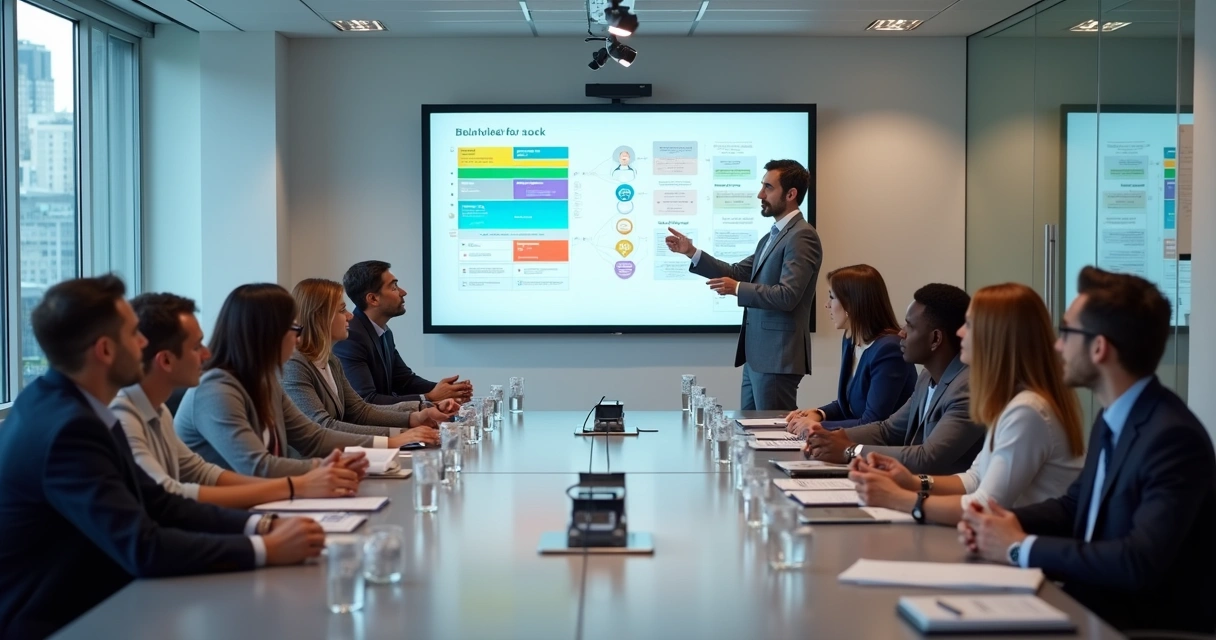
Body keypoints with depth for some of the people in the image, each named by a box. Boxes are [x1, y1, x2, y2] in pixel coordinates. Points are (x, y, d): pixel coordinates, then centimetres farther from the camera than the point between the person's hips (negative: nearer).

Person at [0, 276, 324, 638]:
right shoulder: (67, 426, -23)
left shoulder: (65, 403, 4)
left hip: (74, 605, 8)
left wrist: (259, 526, -6)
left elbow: (155, 503, 6)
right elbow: (144, 548, -26)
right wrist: (266, 549, -19)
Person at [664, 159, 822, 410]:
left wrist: (737, 289, -17)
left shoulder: (801, 236, -14)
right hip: (757, 354, 10)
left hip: (777, 356, -10)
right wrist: (692, 252, 7)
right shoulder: (772, 236, 17)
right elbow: (738, 273, 15)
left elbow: (787, 296, -23)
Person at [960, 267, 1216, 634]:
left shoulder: (1173, 438, -22)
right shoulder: (1112, 421, 6)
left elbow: (1142, 561, -30)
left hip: (1151, 624, -7)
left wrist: (1021, 548, -21)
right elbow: (1076, 505, 18)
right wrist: (1006, 522, -2)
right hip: (1098, 608, 7)